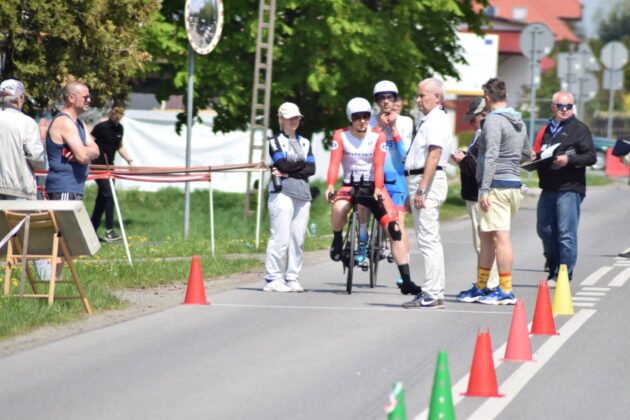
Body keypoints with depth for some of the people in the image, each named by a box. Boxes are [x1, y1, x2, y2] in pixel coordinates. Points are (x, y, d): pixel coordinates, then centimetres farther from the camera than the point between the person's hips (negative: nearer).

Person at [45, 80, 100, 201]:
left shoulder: (78, 123, 18)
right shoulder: (64, 122, -15)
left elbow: (95, 151, 8)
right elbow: (82, 156, -22)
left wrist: (84, 151, -13)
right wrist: (89, 150, -1)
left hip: (75, 188, 11)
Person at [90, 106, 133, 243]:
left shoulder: (119, 128, 9)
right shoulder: (101, 127, -13)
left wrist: (128, 159, 8)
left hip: (109, 166, 8)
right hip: (98, 165, -8)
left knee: (102, 198, 10)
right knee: (109, 197, -14)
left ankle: (92, 230, 18)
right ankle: (109, 231, -13)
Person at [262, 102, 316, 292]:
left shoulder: (304, 143, 19)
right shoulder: (276, 142, 5)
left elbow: (311, 169, 5)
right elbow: (283, 164, -12)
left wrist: (288, 172, -6)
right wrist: (301, 164, 2)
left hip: (302, 194, 5)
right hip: (282, 193, -5)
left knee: (298, 238, 3)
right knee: (280, 237, -11)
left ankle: (292, 278, 9)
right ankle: (273, 279, -8)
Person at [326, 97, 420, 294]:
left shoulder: (378, 136, -6)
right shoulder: (341, 136, -6)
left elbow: (379, 166, -15)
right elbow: (334, 163, -16)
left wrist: (378, 189, -32)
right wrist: (330, 186, -34)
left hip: (373, 187, 1)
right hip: (350, 185, -1)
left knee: (394, 229, -10)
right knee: (339, 207, -36)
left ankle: (406, 280, -5)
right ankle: (337, 240, -4)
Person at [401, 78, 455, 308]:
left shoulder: (437, 121, -12)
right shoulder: (429, 120, 20)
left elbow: (433, 157, -22)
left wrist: (421, 190, -26)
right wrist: (413, 192, 24)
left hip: (428, 181, -11)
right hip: (419, 181, 11)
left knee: (428, 239, -12)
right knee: (430, 240, 13)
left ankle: (431, 294, -14)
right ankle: (435, 292, 17)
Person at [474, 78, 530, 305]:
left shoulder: (493, 120, -12)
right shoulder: (518, 122, 16)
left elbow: (491, 155, -20)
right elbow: (526, 154, 26)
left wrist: (485, 189, -22)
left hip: (497, 184, -9)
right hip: (514, 183, 9)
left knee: (500, 236, -9)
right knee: (485, 234, 17)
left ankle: (506, 291, -11)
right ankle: (481, 287, 22)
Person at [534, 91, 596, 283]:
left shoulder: (579, 128, -2)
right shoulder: (548, 129, 20)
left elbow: (591, 157, -8)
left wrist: (569, 160, -21)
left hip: (569, 189, -7)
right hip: (548, 188, 7)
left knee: (566, 234, -9)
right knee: (544, 230, 12)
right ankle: (554, 269, 26)